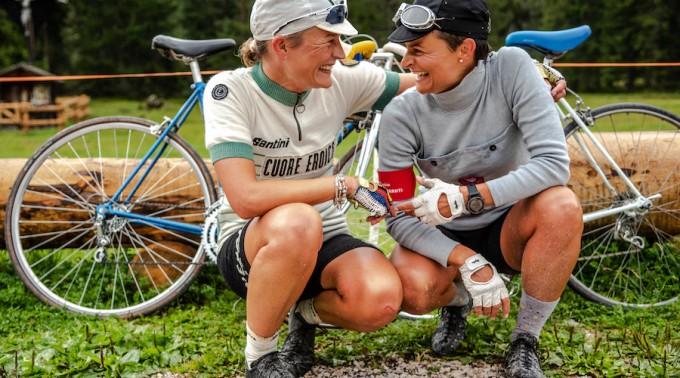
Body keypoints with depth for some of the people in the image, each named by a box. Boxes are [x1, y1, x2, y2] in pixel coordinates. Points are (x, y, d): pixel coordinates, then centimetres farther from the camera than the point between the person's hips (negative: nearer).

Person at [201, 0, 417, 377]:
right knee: (297, 222, -40)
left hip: (324, 241, 4)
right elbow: (246, 198, -30)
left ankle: (306, 312, 8)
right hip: (252, 246, -3)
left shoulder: (341, 80, -7)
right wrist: (344, 185, -26)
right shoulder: (230, 91, -18)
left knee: (382, 300, -29)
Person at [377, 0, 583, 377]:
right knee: (411, 289, -31)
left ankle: (524, 343, -12)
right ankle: (457, 303, 10)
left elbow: (554, 163, -28)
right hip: (447, 239, 1)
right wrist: (469, 262, -29)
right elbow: (399, 217, -16)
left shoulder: (511, 68, -21)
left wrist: (465, 197, -35)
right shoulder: (402, 114, -18)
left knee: (561, 206, -33)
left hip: (509, 230, 0)